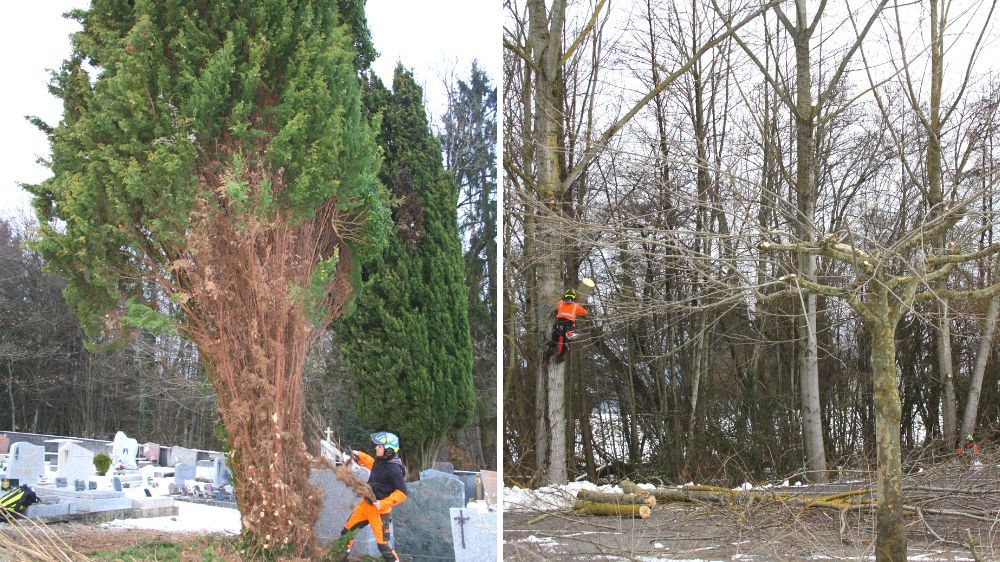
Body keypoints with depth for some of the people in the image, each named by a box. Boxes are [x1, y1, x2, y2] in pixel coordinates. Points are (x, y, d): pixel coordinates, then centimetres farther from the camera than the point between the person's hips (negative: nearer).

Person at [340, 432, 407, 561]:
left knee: (383, 544, -6)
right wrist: (359, 455, 22)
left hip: (379, 509, -8)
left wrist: (383, 504, -29)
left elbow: (402, 493, -26)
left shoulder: (394, 469, -25)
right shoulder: (381, 460, -2)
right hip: (366, 503, 9)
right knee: (347, 530, 19)